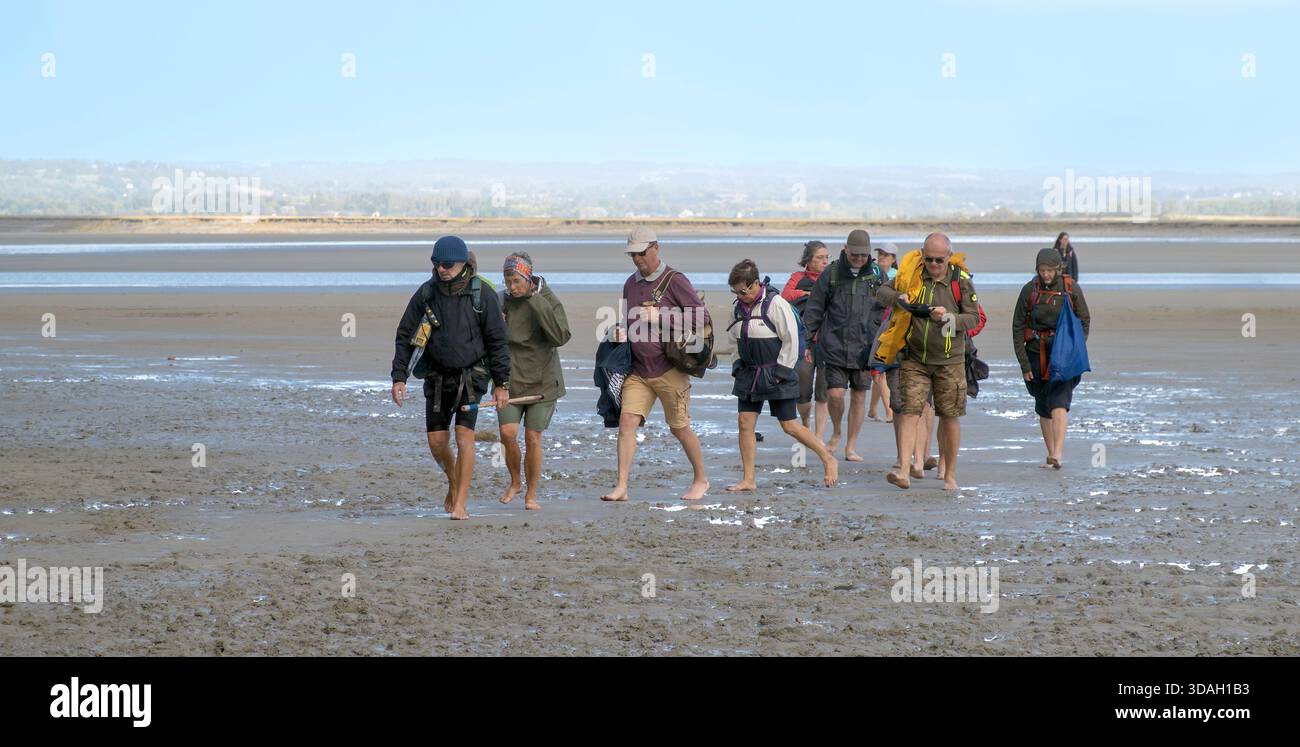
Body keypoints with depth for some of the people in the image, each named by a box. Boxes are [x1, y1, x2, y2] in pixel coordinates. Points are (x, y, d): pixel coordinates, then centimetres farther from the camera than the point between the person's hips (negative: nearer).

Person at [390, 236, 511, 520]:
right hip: (437, 376, 3)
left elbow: (497, 341, -6)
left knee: (464, 435, -15)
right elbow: (405, 336, 1)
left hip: (471, 375, -3)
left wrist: (502, 383, -8)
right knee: (436, 441, 3)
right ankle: (454, 483, 33)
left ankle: (460, 504, -10)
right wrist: (399, 377, -6)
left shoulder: (481, 295, -10)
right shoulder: (426, 294, -4)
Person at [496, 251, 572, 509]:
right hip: (509, 380, 2)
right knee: (508, 433, -11)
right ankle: (515, 482, 14)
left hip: (541, 381, -2)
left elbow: (560, 337, -22)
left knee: (533, 437, -2)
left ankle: (531, 494, 13)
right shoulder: (501, 301, 2)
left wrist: (538, 304, -25)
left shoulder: (549, 302, -6)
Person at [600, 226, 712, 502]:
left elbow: (703, 319, -13)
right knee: (627, 421, -9)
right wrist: (623, 333, 3)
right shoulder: (631, 283, 12)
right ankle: (621, 487, -11)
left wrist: (659, 317, -18)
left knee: (679, 428, 5)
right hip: (638, 370, 5)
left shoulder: (674, 281, -8)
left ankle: (701, 480, 24)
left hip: (668, 370, -5)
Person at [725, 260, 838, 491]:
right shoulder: (738, 307, 6)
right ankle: (748, 480, 4)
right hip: (749, 374, 6)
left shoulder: (776, 304, -15)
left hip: (776, 375, -6)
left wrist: (780, 373, -13)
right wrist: (739, 367, 9)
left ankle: (828, 460, 12)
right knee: (745, 422, -2)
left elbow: (791, 340, -14)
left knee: (789, 426, -5)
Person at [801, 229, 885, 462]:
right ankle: (836, 433, 19)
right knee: (835, 394, -9)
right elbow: (814, 309, 5)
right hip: (835, 345, -1)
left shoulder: (876, 274, 4)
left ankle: (851, 445, 16)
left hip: (865, 345, 1)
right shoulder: (831, 273, 0)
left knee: (859, 396, 5)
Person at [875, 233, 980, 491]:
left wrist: (949, 318, -21)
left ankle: (950, 475, 18)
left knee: (950, 417, 5)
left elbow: (974, 318, -3)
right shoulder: (911, 275, 1)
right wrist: (898, 298, -12)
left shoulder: (961, 281, -3)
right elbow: (883, 291, 10)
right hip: (914, 359, 1)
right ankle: (904, 472, -18)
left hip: (949, 361, -1)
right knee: (909, 412, -11)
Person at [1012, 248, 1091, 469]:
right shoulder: (1029, 290, -2)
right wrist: (1024, 363, -4)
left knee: (1059, 402, -17)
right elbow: (1018, 327, 1)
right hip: (1037, 353, 2)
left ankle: (1057, 454, -26)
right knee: (1043, 407, 8)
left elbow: (1084, 321, 4)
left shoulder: (1071, 289, -3)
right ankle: (1050, 455, 18)